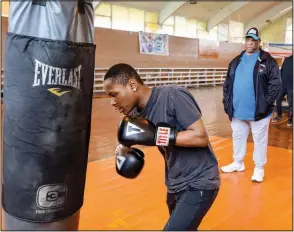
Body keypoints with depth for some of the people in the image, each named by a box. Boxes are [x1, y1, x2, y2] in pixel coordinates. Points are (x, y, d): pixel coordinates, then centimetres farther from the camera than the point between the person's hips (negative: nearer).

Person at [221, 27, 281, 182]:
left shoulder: (267, 61, -5)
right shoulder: (236, 61, 10)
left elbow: (275, 83, -9)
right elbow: (227, 83, 12)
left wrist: (266, 103, -15)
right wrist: (227, 102, 5)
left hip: (258, 111, -5)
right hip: (237, 110, 5)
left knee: (260, 140, 7)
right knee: (238, 137, 18)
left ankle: (259, 168, 21)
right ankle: (238, 163, 35)